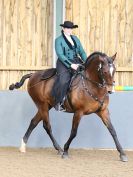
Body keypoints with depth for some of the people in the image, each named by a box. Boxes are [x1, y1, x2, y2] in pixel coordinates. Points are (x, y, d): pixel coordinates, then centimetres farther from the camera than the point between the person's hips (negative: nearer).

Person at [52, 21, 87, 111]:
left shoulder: (75, 39, 15)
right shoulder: (59, 40, -2)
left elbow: (82, 52, 14)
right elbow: (60, 55, -12)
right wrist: (71, 65, -22)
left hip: (76, 62, 6)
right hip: (64, 63, -6)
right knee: (63, 81, -29)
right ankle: (58, 102, -18)